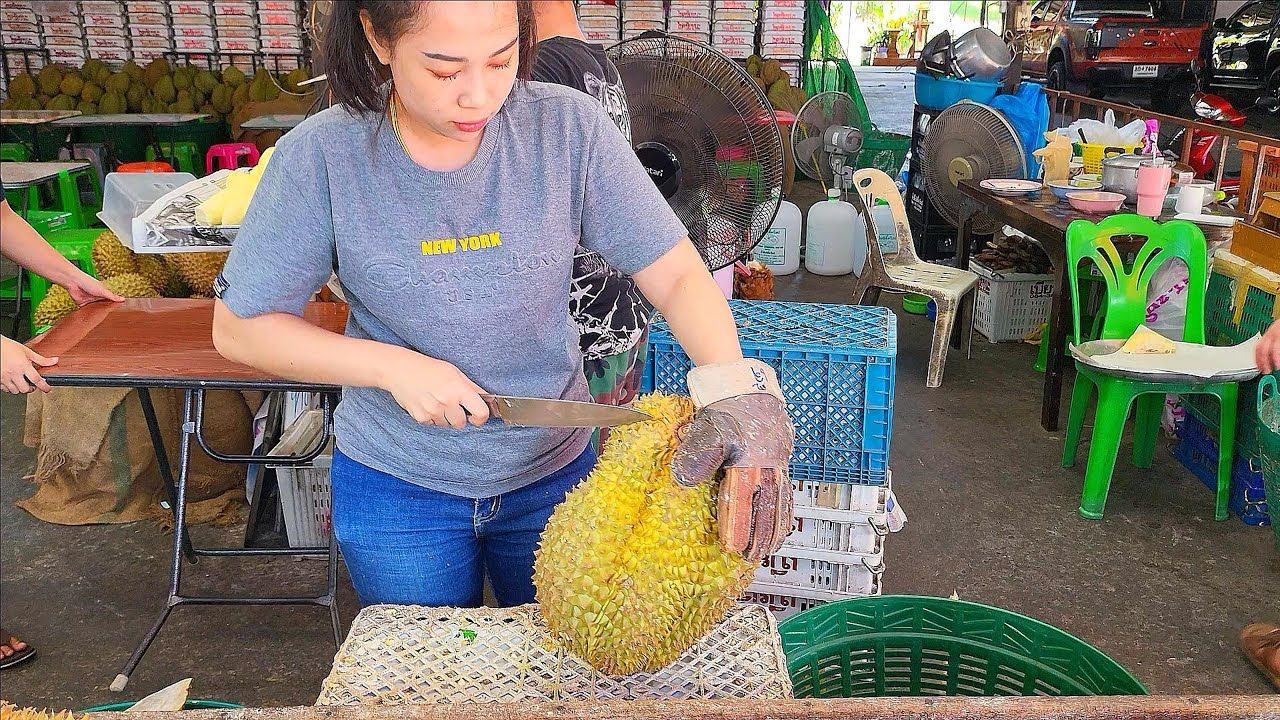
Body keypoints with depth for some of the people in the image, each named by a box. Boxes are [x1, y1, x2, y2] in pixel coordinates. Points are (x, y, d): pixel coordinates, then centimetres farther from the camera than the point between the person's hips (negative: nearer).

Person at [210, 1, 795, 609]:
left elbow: (679, 276, -16)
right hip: (396, 489, 0)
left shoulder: (567, 128, -17)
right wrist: (394, 367, -21)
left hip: (555, 469, 1)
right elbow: (238, 329, -10)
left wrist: (733, 385, -35)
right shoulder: (321, 158, -18)